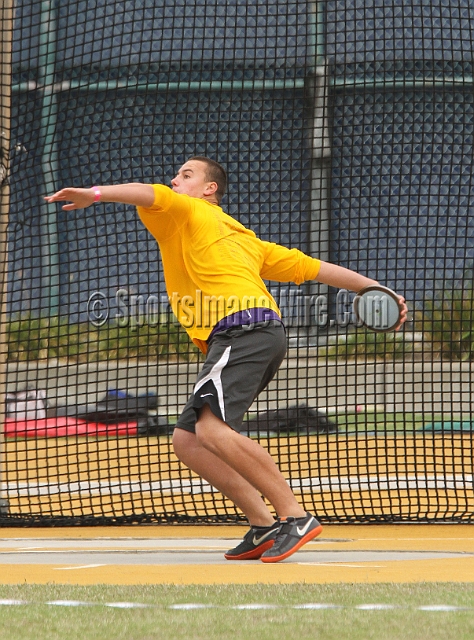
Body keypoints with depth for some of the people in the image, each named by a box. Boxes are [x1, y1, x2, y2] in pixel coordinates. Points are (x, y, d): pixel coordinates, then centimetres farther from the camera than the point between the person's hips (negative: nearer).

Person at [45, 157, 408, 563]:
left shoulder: (187, 212, 12)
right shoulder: (242, 235, 34)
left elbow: (150, 194, -11)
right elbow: (312, 267, 33)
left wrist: (94, 194, -25)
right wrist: (375, 289, 35)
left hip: (243, 329, -9)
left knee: (212, 429, -25)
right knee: (187, 440, 7)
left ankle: (295, 517, -27)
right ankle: (264, 525, -1)